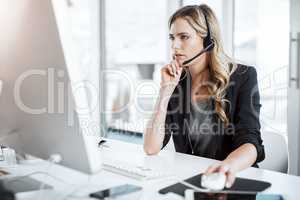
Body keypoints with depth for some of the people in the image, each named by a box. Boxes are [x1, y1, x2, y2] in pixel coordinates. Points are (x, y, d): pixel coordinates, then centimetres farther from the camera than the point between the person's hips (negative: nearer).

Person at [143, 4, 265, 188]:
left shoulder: (243, 77, -6)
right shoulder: (176, 81, 2)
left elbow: (250, 142, -16)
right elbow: (151, 148, -6)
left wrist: (229, 166, -36)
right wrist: (166, 91, -12)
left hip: (233, 180, -2)